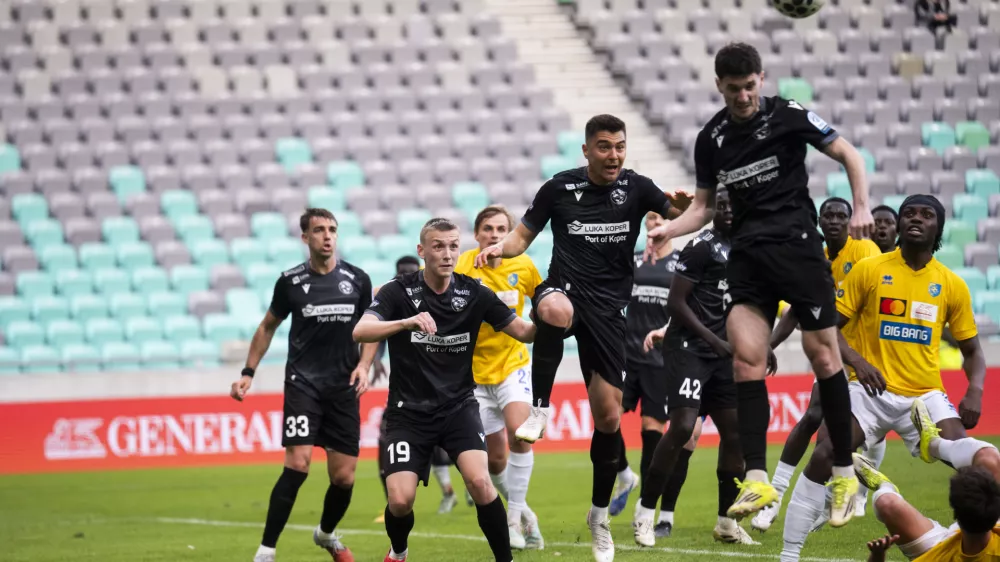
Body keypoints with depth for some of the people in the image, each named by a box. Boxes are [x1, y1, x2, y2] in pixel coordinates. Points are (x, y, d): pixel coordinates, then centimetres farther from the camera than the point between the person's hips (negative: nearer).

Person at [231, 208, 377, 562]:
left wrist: (364, 365, -1)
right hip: (303, 383, -2)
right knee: (297, 464, -18)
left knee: (344, 476, 2)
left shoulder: (357, 280, 2)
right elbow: (268, 326, 13)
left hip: (344, 387, 2)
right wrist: (248, 372, 9)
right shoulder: (290, 281, -1)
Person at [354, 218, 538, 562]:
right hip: (409, 411, -1)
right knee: (401, 500, -12)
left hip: (458, 406, 1)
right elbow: (360, 331, -25)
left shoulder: (474, 294, -3)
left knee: (479, 481, -23)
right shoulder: (399, 292, -10)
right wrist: (406, 322, -42)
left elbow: (524, 332, 2)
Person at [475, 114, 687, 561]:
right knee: (555, 309, -43)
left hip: (609, 307, 1)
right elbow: (523, 235, 12)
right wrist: (500, 247, -10)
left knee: (608, 415, -1)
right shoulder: (559, 188, 3)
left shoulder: (635, 188, 4)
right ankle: (539, 410, -29)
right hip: (565, 288, -1)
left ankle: (599, 515, 18)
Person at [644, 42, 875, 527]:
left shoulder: (788, 116, -2)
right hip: (748, 254, 4)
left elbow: (849, 155, 4)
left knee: (822, 355, -4)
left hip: (798, 245, -4)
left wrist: (861, 207, -9)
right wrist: (669, 229, 0)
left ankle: (845, 473, 6)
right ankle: (757, 481, -11)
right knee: (746, 357, -10)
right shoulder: (711, 139, 10)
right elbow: (704, 205, 18)